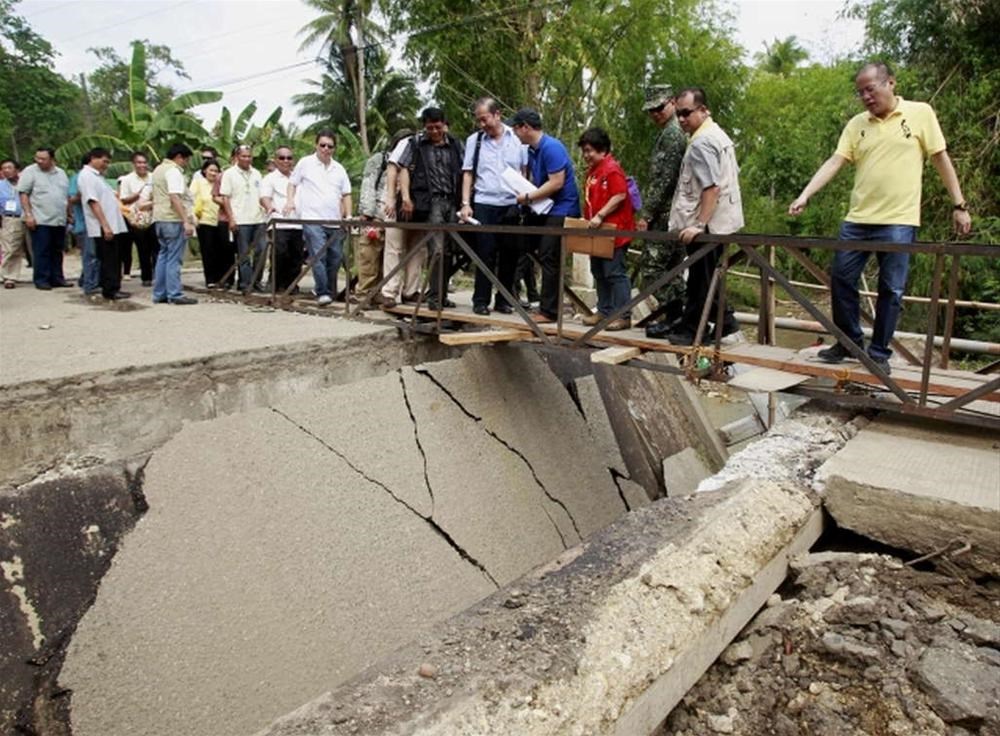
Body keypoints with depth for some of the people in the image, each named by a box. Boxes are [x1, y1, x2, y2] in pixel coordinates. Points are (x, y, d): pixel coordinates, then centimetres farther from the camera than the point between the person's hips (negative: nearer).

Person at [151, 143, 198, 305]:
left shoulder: (158, 169, 19)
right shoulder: (173, 171, -12)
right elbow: (175, 198, -22)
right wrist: (186, 221, -27)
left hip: (159, 218, 9)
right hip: (173, 220, -9)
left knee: (163, 256, 12)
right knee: (174, 258, -7)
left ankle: (159, 294, 14)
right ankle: (175, 294, -5)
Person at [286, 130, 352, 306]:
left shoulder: (339, 169, 15)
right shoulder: (305, 163, 4)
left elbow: (346, 194, 16)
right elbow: (292, 183, 11)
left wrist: (348, 216, 6)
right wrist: (289, 201, -6)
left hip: (334, 221, 5)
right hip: (313, 219, -4)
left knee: (335, 257, 7)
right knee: (318, 256, -13)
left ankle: (331, 292, 23)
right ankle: (322, 293, -12)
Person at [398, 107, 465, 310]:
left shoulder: (455, 145, 14)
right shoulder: (416, 143, 8)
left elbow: (463, 174, 14)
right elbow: (404, 169, 4)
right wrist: (405, 197, -8)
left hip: (452, 202, 4)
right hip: (431, 202, -4)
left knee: (448, 251, 7)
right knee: (437, 250, -15)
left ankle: (442, 295, 19)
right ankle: (434, 297, -9)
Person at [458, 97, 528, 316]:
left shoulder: (517, 138, 5)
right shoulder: (474, 140, 6)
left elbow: (525, 171, 7)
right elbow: (468, 174, 8)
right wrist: (466, 203, -2)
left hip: (511, 205, 1)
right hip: (484, 205, -1)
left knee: (509, 255, 5)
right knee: (485, 254, -2)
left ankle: (504, 300, 15)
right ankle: (481, 301, 5)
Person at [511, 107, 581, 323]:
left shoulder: (551, 148, -17)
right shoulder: (532, 150, 11)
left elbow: (556, 183, -24)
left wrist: (528, 197, -18)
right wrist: (522, 190, 0)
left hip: (561, 210, -10)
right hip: (544, 209, 10)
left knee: (549, 259, -9)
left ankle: (548, 311, -2)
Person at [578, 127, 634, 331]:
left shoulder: (612, 169, -13)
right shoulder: (592, 170, 15)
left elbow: (620, 196, -21)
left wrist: (599, 216, -23)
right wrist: (588, 219, 13)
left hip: (613, 231, -10)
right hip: (598, 232, 10)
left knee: (615, 273, -7)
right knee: (599, 273, 14)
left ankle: (622, 316, -3)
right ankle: (604, 310, 23)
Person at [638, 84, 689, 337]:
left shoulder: (670, 135, -14)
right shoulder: (678, 132, 19)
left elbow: (664, 180, -21)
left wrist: (646, 214, -18)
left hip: (665, 214, -10)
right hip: (676, 215, 10)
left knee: (652, 266, -7)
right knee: (672, 267, 13)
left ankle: (674, 315, -2)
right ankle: (677, 314, 19)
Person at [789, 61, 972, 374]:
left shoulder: (920, 113, 0)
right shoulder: (856, 124, 8)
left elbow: (941, 160, 2)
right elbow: (834, 162, 0)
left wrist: (959, 206, 2)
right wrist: (805, 196, -14)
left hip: (899, 221, -3)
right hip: (857, 219, 4)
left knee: (891, 290, 3)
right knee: (841, 280, 6)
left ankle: (879, 354, 15)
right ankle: (850, 342, 23)